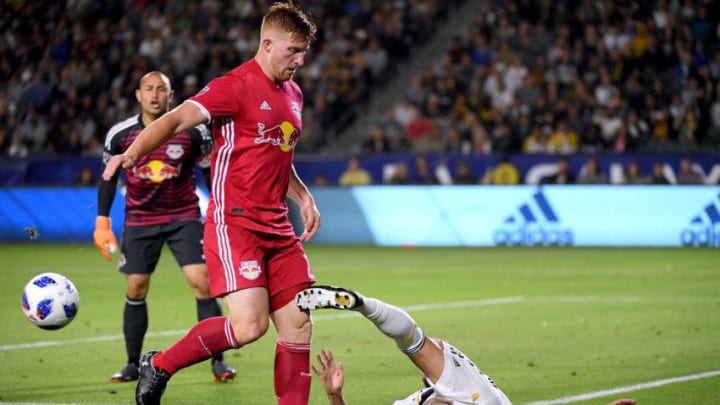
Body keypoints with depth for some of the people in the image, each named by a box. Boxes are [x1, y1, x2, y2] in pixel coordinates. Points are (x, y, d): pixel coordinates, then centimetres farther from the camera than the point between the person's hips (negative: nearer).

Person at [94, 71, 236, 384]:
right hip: (139, 221, 2)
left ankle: (218, 362, -6)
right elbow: (108, 178, 9)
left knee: (202, 283, -13)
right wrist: (102, 222, 4)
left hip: (184, 217, -1)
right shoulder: (120, 134, -4)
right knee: (135, 291, 2)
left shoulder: (193, 131, -7)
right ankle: (133, 364, 17)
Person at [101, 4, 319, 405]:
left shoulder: (293, 94, 16)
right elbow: (175, 120, -20)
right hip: (234, 222, -8)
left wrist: (303, 196, 18)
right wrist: (133, 153, -37)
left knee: (299, 327, 2)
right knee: (249, 325, -18)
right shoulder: (236, 86, -10)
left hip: (278, 229, 8)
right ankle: (160, 365, 3)